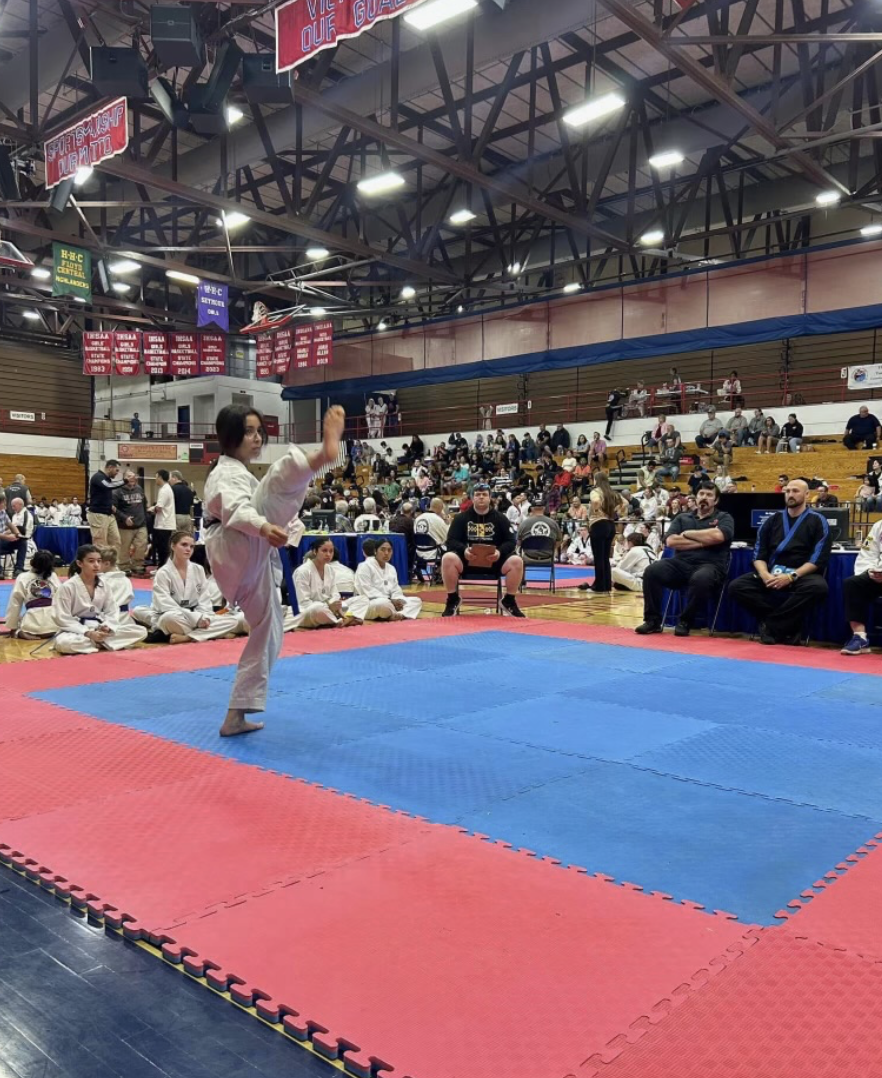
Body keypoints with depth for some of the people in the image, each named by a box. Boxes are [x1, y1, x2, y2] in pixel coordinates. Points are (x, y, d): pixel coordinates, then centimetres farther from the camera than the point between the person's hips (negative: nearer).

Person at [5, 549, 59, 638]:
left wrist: (13, 627, 13)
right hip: (54, 623, 3)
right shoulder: (53, 576, 7)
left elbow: (15, 604, 4)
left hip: (33, 624, -3)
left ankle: (20, 633, -1)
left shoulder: (22, 578, 2)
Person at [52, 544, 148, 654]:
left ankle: (98, 642, -16)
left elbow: (112, 612, 6)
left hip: (100, 629, 4)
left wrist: (106, 627, -17)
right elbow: (63, 619, -13)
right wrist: (88, 633, -23)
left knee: (141, 632, -11)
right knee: (64, 643, -41)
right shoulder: (67, 587, -12)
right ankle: (104, 643, -19)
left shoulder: (103, 585, 2)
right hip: (77, 630, -4)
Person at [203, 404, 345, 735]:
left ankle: (236, 716, 22)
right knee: (280, 477, -29)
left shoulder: (236, 474, 30)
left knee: (267, 636, 15)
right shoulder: (228, 472, -3)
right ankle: (325, 452, -63)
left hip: (251, 567, 10)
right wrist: (264, 527, -43)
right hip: (240, 553, -10)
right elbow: (236, 509, -24)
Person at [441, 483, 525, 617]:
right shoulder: (461, 518, 5)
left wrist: (500, 552, -21)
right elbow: (451, 541, -2)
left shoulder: (500, 518, 6)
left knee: (516, 561, -27)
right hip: (467, 560, 0)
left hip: (494, 561, 1)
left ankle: (509, 602, -7)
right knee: (448, 558, -31)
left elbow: (511, 541, 1)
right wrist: (463, 550, -24)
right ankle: (452, 600, -12)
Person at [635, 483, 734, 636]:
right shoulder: (682, 518, 19)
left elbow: (717, 536, -13)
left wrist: (687, 534, -1)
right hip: (681, 564, 3)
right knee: (652, 571, -24)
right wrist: (702, 542, -5)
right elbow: (670, 541, 1)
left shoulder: (724, 518, 11)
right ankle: (653, 620, -14)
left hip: (710, 566, -3)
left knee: (701, 579, -39)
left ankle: (684, 622, -19)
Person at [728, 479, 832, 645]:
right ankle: (786, 625, -18)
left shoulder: (817, 521, 4)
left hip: (802, 575, -3)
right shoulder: (772, 520, 14)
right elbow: (758, 554, 9)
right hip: (771, 575, 3)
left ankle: (770, 625, -22)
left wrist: (791, 577, -20)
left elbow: (819, 558, -7)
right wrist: (765, 574, -14)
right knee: (736, 587, -21)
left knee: (818, 587, -37)